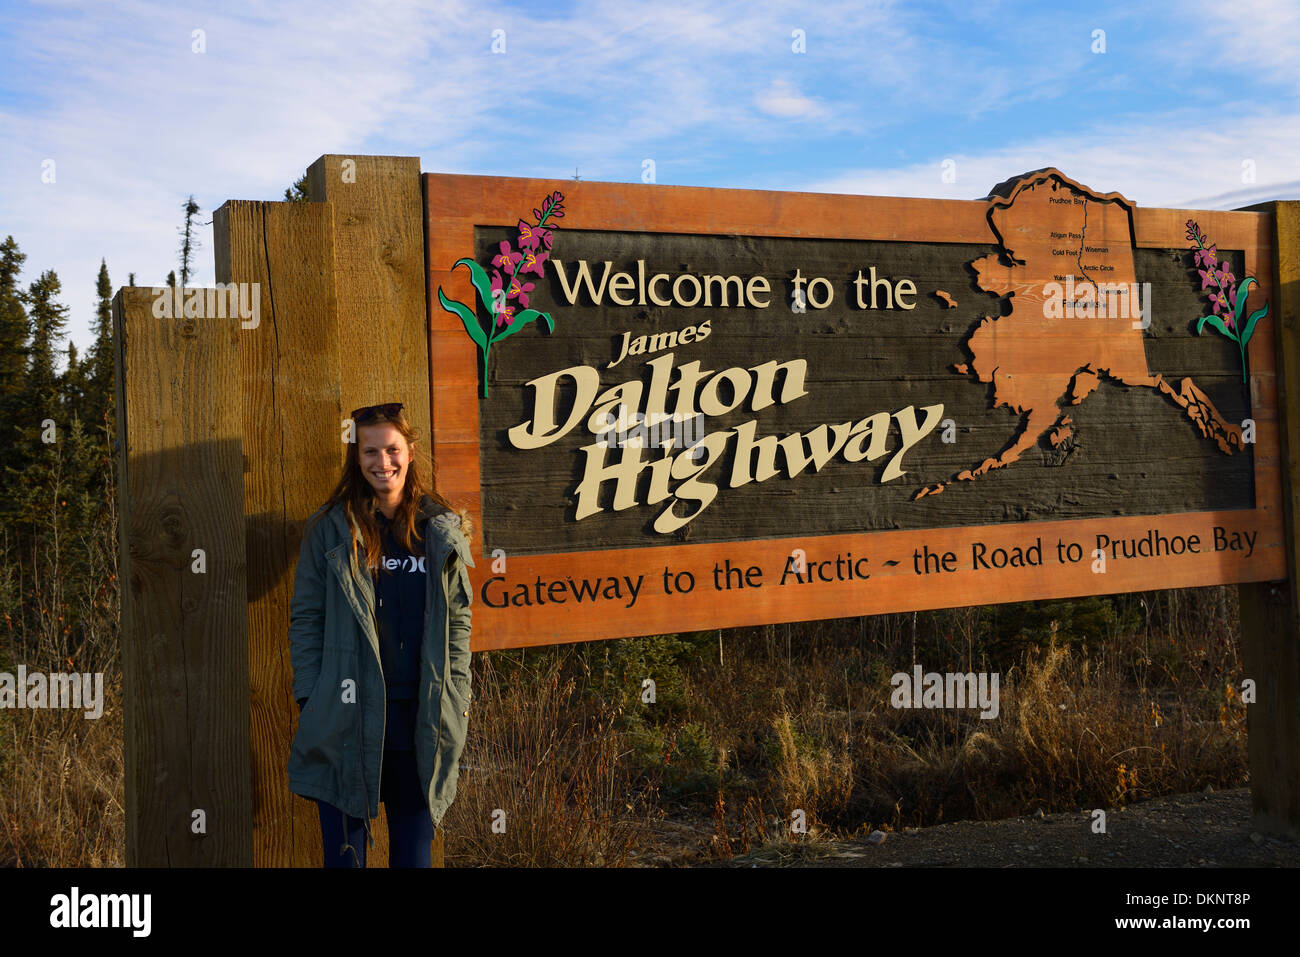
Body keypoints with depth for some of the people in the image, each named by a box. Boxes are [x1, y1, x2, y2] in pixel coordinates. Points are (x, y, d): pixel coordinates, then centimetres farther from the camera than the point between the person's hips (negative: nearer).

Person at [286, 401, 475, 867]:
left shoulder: (443, 529, 6)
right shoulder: (331, 529, 1)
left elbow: (458, 619, 8)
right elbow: (305, 617, 2)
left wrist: (456, 698, 2)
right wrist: (310, 699, -5)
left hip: (422, 715, 2)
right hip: (348, 713, -1)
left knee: (414, 845, 12)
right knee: (344, 849, 6)